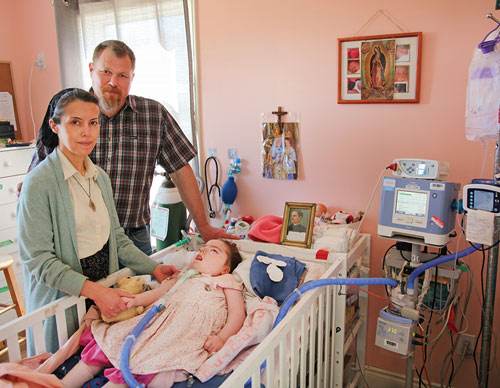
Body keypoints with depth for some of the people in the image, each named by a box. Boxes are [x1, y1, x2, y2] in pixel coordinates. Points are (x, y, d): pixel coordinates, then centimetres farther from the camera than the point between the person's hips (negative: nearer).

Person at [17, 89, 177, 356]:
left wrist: (154, 268, 0)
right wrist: (94, 290, -27)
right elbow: (38, 259, -20)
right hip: (62, 296, -6)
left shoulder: (100, 177, 5)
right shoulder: (40, 182, -17)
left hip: (104, 290, 6)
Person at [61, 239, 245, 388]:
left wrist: (221, 337, -11)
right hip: (157, 323, 6)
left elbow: (238, 313, 5)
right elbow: (156, 294, 26)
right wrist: (135, 299, 6)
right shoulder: (184, 277, 30)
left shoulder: (227, 281, 15)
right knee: (107, 342, -4)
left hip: (187, 337, -6)